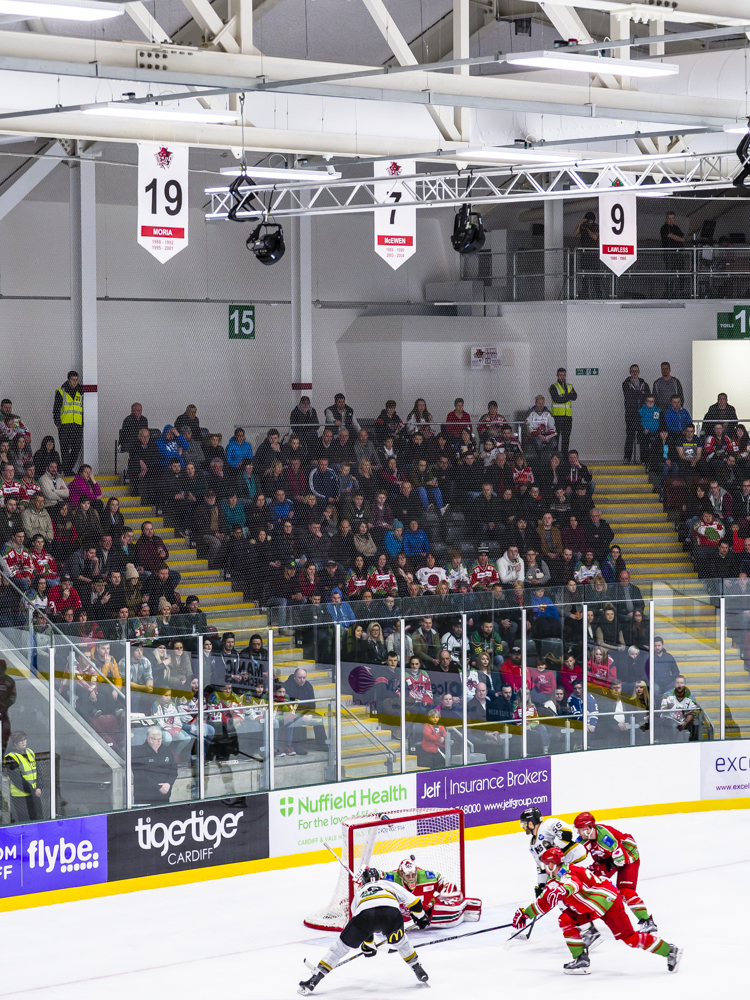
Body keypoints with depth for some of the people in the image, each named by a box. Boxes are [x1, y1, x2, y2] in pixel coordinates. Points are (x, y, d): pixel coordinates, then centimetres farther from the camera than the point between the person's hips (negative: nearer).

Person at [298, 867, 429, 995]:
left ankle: (314, 979, 13)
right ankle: (418, 970, 38)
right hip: (391, 911, 0)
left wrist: (368, 946, 61)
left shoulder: (359, 893, 42)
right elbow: (411, 900, 30)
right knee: (399, 940, 34)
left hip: (366, 914, 0)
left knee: (342, 945, 15)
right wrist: (421, 917, 47)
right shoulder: (390, 884, 40)